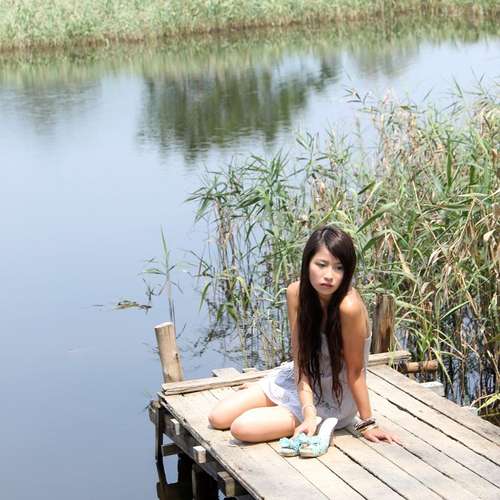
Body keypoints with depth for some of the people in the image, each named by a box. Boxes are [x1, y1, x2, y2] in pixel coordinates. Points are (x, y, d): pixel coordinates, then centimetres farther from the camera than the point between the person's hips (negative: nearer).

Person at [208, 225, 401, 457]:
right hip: (300, 378, 6)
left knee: (242, 428, -17)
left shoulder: (349, 306, -33)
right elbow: (301, 359, -14)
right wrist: (309, 412, -26)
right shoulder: (296, 293, -15)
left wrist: (367, 424, -14)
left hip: (332, 398, -6)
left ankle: (322, 426, 0)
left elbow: (355, 369, -21)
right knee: (218, 418, 5)